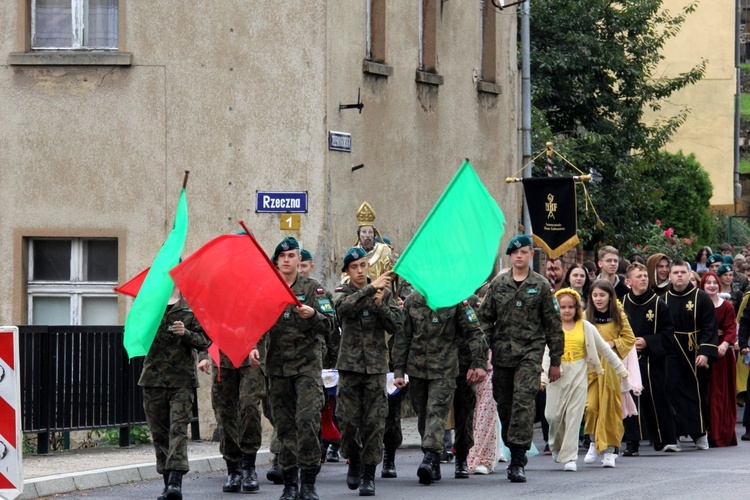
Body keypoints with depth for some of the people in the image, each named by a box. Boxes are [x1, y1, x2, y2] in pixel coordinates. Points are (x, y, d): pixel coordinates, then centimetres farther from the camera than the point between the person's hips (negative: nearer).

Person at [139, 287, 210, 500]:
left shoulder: (192, 307, 4)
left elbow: (205, 340, 0)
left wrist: (186, 333, -18)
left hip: (182, 380, -3)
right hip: (153, 377, 3)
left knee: (178, 428, -14)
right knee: (159, 432, 5)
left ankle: (175, 481, -20)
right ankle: (168, 482, 13)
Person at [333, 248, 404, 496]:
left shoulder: (384, 293, 8)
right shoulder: (342, 292, 4)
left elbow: (396, 324, 0)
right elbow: (345, 307, -20)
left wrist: (380, 305, -15)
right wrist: (371, 288, -28)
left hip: (376, 365, 0)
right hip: (349, 364, 0)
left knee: (374, 422, -4)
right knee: (349, 419, -2)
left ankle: (369, 475, 1)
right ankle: (354, 461, 24)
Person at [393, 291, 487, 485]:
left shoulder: (456, 299, -3)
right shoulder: (412, 301, 7)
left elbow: (474, 332, -1)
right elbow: (402, 337, 11)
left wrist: (479, 363, -9)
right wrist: (399, 371, 7)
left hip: (444, 369, -4)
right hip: (417, 368, 4)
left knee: (436, 412, -17)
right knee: (423, 416, 8)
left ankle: (430, 459, -28)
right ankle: (434, 468, 17)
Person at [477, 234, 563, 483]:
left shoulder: (541, 285, 4)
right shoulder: (498, 283, 10)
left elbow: (553, 324, 7)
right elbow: (485, 318, 12)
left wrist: (555, 360, 6)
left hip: (530, 352, -3)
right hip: (502, 353, 3)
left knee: (523, 401, -17)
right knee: (504, 404, 7)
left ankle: (518, 462, -20)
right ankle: (514, 451, 23)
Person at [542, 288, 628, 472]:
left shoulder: (586, 327, 7)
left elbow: (603, 348, 13)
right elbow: (546, 351, -8)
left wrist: (620, 368, 16)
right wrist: (543, 374, -23)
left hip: (579, 373, 1)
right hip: (557, 372, -1)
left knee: (574, 416, -4)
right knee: (554, 414, -4)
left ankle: (569, 457, -1)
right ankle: (557, 446, 25)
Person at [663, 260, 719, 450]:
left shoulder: (701, 298, -1)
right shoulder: (664, 300, 7)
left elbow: (710, 327, -4)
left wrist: (705, 352, -14)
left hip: (694, 355, -2)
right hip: (672, 357, 2)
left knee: (697, 395, 3)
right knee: (674, 394, -5)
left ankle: (699, 434, 13)